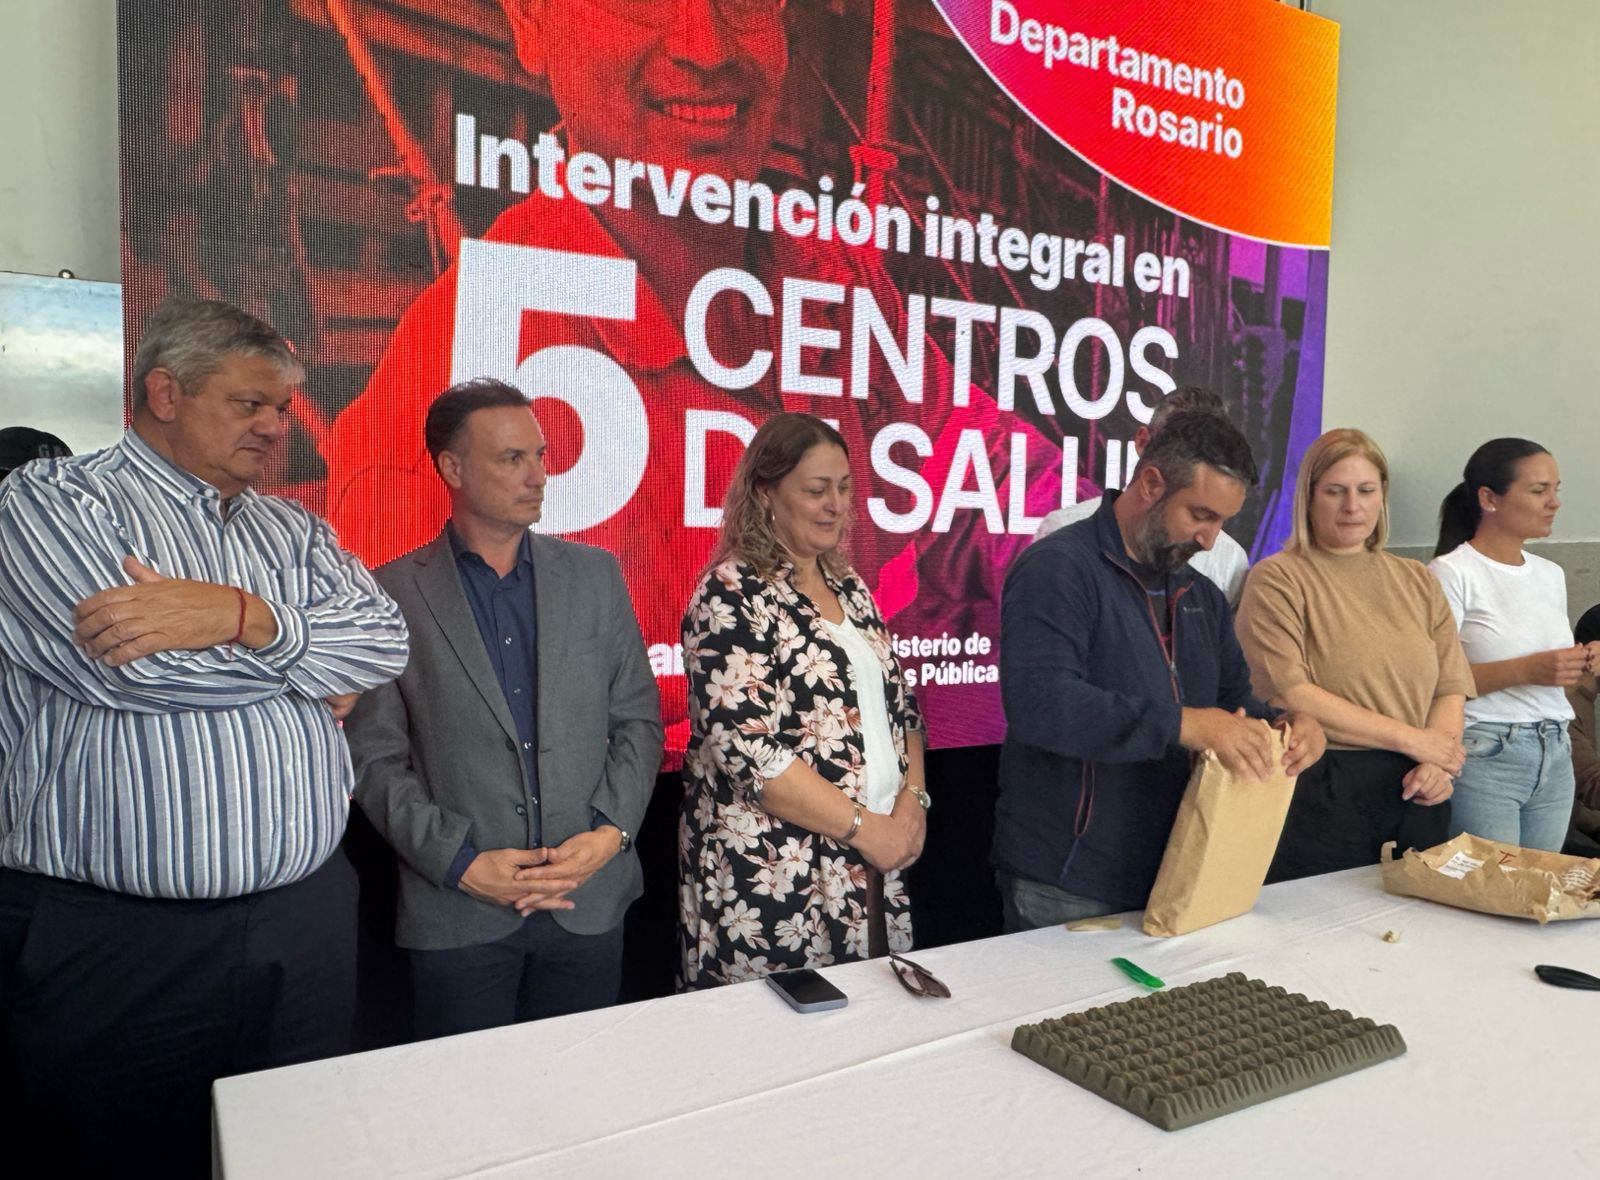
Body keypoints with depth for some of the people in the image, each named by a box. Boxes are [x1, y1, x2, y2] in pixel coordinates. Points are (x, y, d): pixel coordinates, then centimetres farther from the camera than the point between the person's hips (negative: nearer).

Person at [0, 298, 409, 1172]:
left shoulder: (293, 531, 12)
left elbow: (385, 643, -3)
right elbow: (134, 668, -19)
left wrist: (244, 617, -18)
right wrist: (308, 667, -5)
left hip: (307, 924, 5)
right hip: (116, 937, -5)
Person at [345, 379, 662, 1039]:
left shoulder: (594, 574, 5)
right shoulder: (393, 595, -3)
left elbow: (638, 720, 6)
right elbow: (375, 757, -4)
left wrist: (611, 831, -7)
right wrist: (462, 864, -12)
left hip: (589, 901, 3)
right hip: (457, 915, -2)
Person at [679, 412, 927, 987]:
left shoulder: (849, 588, 11)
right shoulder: (732, 595, -11)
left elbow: (900, 708, 15)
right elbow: (744, 748, -19)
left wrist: (912, 801, -2)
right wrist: (864, 826, -15)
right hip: (771, 885, -6)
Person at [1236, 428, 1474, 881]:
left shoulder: (1417, 581, 14)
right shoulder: (1278, 580, -5)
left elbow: (1451, 687, 10)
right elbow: (1287, 694, -15)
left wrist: (1437, 765, -9)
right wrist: (1411, 739, -11)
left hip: (1416, 794, 5)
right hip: (1319, 794, -5)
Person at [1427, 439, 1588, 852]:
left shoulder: (1551, 574, 13)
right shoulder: (1451, 573, -10)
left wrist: (1578, 666, 1)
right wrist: (1526, 669, -21)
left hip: (1555, 756, 7)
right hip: (1484, 756, -7)